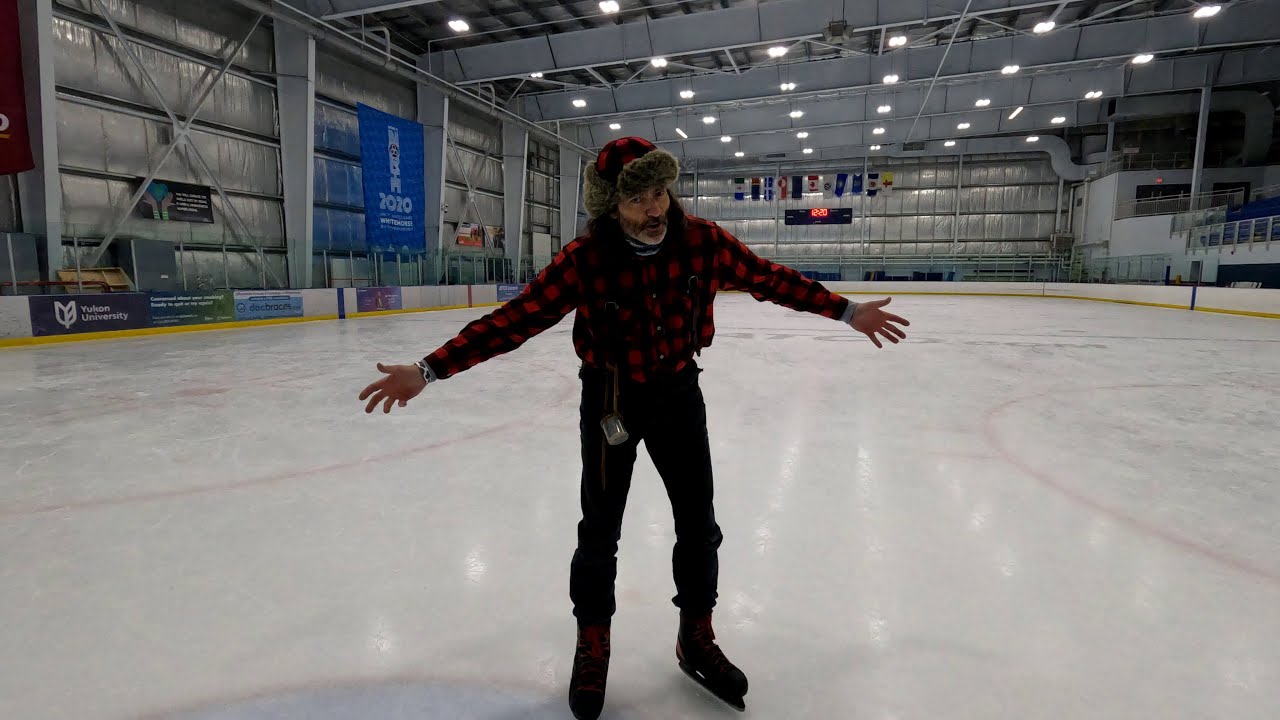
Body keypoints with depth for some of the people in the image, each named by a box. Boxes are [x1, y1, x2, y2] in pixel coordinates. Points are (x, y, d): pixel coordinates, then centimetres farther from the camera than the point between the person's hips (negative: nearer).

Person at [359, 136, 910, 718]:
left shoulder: (702, 241, -15)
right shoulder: (586, 258, -22)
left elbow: (769, 278, -5)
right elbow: (515, 320, -22)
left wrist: (846, 312, -2)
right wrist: (429, 369, -26)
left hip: (679, 393, 3)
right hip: (610, 399, -2)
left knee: (699, 524, 11)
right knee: (600, 531, 9)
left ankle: (696, 639, 35)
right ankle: (592, 644, 34)